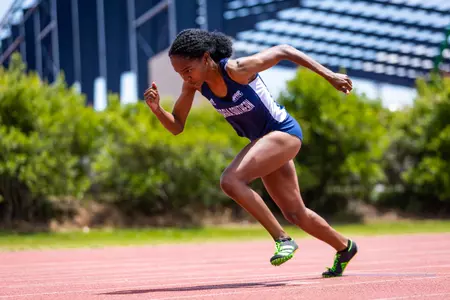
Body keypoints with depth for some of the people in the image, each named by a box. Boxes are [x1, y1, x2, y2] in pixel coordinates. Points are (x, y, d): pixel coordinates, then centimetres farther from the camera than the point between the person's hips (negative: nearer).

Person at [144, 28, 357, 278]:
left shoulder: (237, 69, -29)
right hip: (263, 140, 8)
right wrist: (156, 109, -25)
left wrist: (328, 75, -15)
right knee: (294, 214, 19)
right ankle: (344, 248, 43)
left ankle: (282, 239, -18)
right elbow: (176, 126, -4)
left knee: (230, 180, -27)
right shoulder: (194, 82, -11)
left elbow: (283, 51, -17)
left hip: (283, 133, -8)